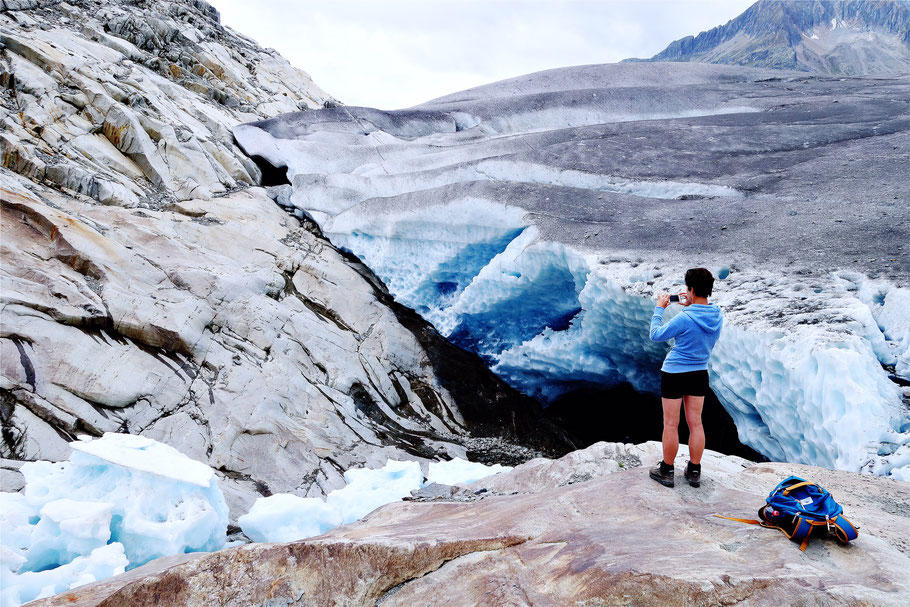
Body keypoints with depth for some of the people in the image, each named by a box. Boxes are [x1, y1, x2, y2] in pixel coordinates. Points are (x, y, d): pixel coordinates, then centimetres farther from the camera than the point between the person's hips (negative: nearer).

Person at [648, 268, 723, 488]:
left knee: (671, 424, 5)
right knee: (695, 423, 13)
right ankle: (694, 471, 22)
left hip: (674, 374, -6)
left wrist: (659, 309, -3)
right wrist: (691, 306, 11)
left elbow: (656, 335, -12)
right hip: (700, 373, 6)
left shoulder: (684, 319, -24)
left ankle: (666, 471, 16)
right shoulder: (717, 315, -5)